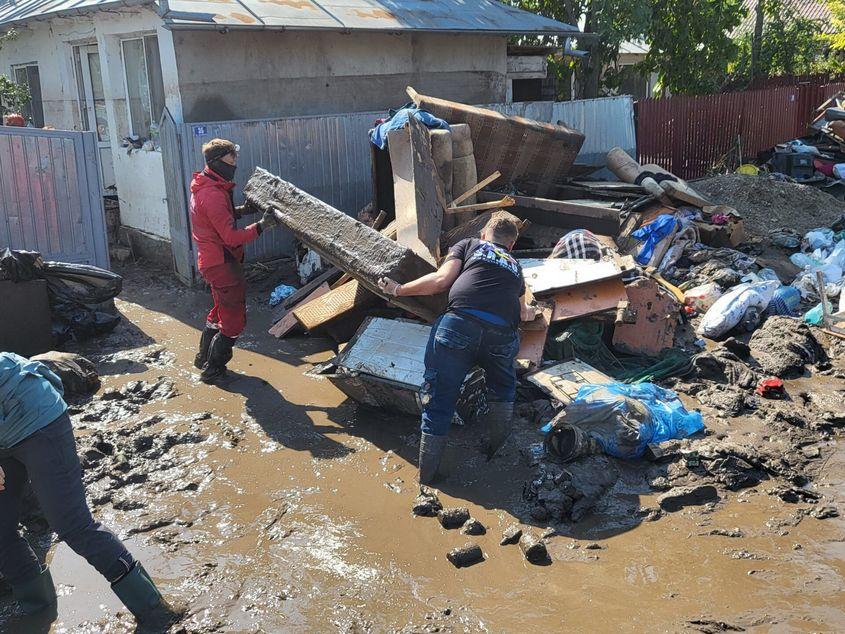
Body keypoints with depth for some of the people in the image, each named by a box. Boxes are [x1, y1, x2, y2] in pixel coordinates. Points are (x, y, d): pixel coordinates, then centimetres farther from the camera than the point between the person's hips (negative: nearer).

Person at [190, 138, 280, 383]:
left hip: (212, 260, 10)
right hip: (223, 264, -10)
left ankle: (204, 358, 37)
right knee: (234, 319, 2)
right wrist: (262, 225, -28)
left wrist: (242, 210, 6)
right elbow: (232, 237, -27)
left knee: (221, 310, 25)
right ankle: (212, 369, 10)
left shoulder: (205, 187, 8)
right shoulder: (213, 195, -25)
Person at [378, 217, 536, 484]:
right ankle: (499, 448, 31)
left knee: (438, 402, 5)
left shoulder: (469, 245, 24)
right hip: (503, 333, 3)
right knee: (502, 389, 32)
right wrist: (528, 312, 74)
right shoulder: (515, 267, 35)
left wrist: (399, 289, 18)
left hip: (460, 322, -3)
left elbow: (441, 280, 7)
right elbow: (523, 313, 50)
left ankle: (426, 479, 8)